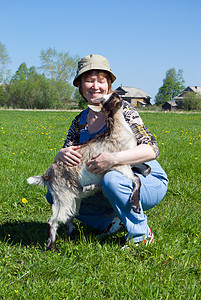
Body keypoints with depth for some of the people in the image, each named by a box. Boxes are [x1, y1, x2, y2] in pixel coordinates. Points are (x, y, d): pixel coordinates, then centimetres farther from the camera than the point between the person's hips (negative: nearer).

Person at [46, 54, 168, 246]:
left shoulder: (122, 110, -15)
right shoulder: (79, 122, 4)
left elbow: (152, 150, -25)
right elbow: (61, 159, 3)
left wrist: (114, 158, -39)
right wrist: (62, 155, -22)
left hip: (148, 182, -6)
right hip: (104, 187, 6)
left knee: (111, 179, -38)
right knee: (55, 194, -4)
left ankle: (142, 235, -13)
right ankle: (113, 221, 6)